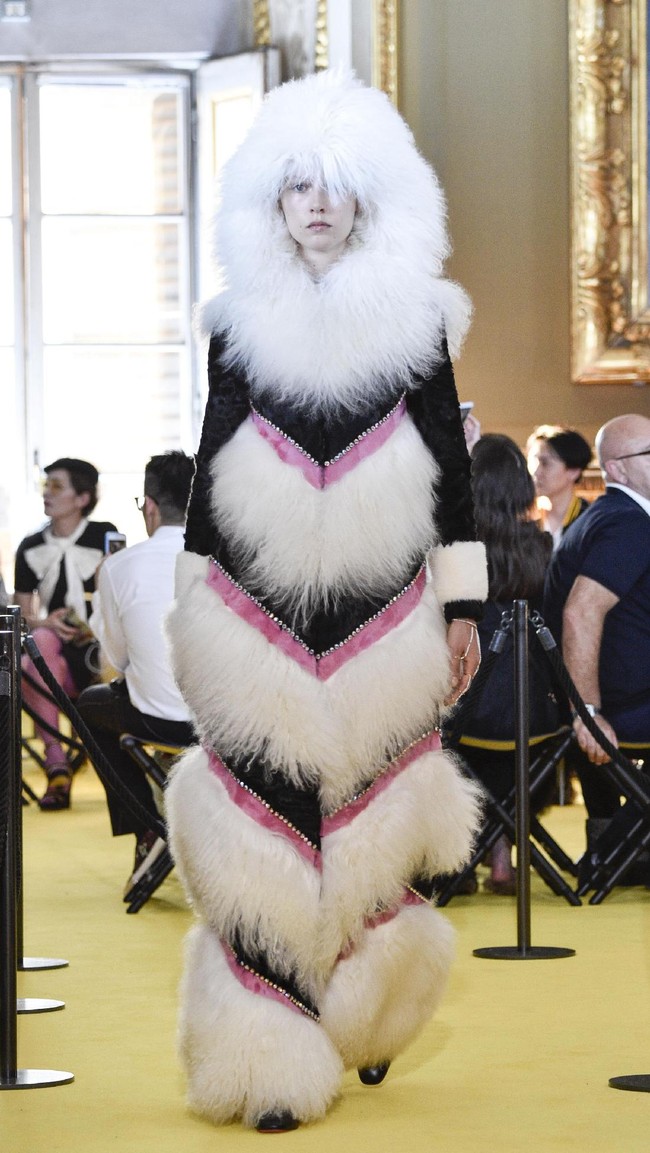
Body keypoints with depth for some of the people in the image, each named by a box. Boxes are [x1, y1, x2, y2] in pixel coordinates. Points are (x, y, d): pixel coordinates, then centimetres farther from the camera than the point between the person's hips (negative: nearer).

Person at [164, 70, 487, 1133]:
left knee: (373, 833, 4)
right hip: (260, 619, 0)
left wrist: (462, 605, 2)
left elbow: (451, 465, 6)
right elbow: (210, 468, 9)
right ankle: (273, 1069, 2)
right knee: (268, 836, -3)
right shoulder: (239, 324, 5)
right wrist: (192, 609, 7)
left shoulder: (416, 319, 5)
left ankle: (366, 1023, 28)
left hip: (383, 618, 0)